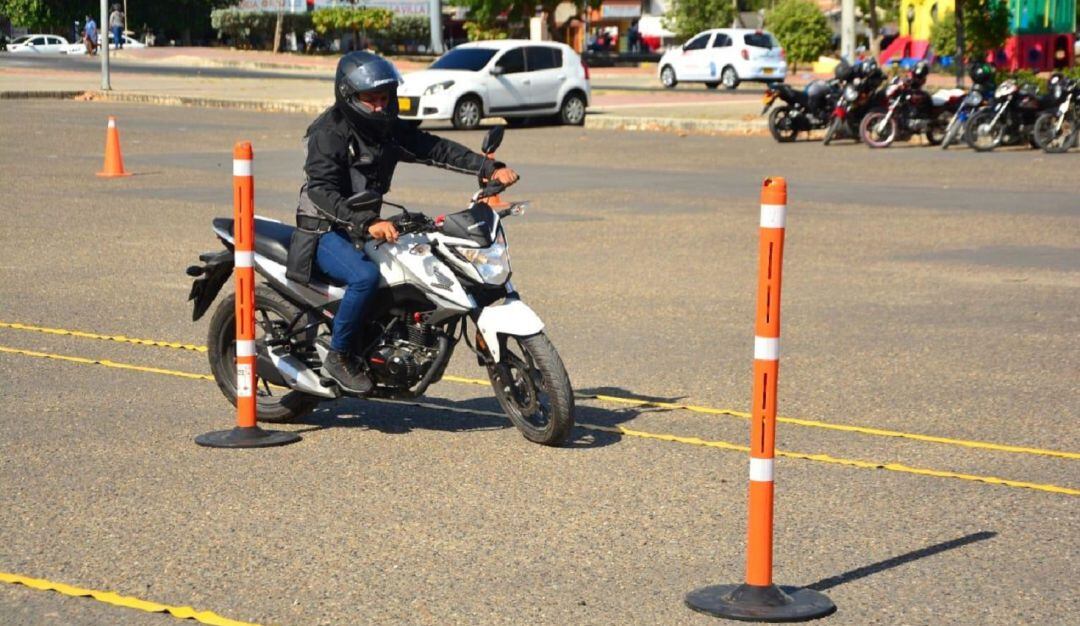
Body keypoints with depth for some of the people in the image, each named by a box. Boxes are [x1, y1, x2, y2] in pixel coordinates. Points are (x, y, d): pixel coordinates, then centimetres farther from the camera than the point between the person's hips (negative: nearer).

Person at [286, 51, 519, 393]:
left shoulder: (389, 128, 6)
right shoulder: (329, 132, -17)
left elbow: (435, 149, 2)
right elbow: (322, 191, -29)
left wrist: (490, 168, -10)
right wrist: (368, 223, -43)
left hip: (364, 229, 8)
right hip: (325, 232, -8)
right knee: (366, 275, -34)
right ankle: (339, 357, -18)